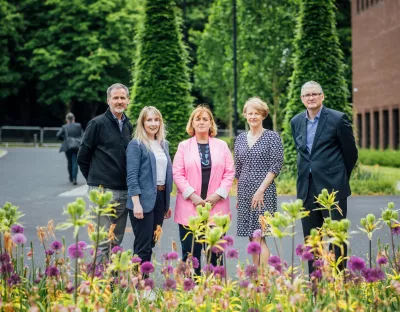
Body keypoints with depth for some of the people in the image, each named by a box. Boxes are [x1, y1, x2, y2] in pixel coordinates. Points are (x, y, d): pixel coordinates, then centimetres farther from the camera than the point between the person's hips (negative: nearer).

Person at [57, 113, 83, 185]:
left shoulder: (64, 127, -1)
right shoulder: (78, 126, -1)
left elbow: (58, 136, -5)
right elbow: (82, 136, 1)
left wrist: (65, 138, 11)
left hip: (67, 147, 1)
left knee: (69, 162, 18)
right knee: (75, 162, -1)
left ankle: (71, 178, 29)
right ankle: (74, 178, -15)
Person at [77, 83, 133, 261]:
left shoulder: (128, 126, 12)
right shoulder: (98, 124, -6)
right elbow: (83, 157, -1)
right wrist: (95, 180, 4)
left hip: (123, 191, 6)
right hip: (103, 189, -6)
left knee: (116, 241, 11)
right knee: (103, 241, -4)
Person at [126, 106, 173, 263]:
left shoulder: (164, 144, 14)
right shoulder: (136, 144, -6)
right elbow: (132, 176, -12)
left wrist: (167, 203, 15)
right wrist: (136, 203, -19)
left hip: (161, 197, 6)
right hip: (144, 199, -6)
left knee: (151, 244, 11)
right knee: (143, 247, -4)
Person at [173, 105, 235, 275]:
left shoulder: (222, 146, 11)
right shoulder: (184, 146, 8)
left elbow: (230, 172, 6)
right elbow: (177, 173, 1)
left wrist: (218, 194, -7)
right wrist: (192, 195, -10)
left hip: (216, 207, 1)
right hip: (190, 207, -1)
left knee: (216, 251, 2)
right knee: (190, 252, 1)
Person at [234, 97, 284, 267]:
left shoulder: (272, 137, -3)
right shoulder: (240, 139, 12)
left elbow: (276, 166, -9)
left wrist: (261, 189, -15)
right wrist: (237, 195, 13)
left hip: (264, 191, -5)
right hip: (244, 192, 5)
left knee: (259, 237, -12)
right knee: (252, 239, 8)